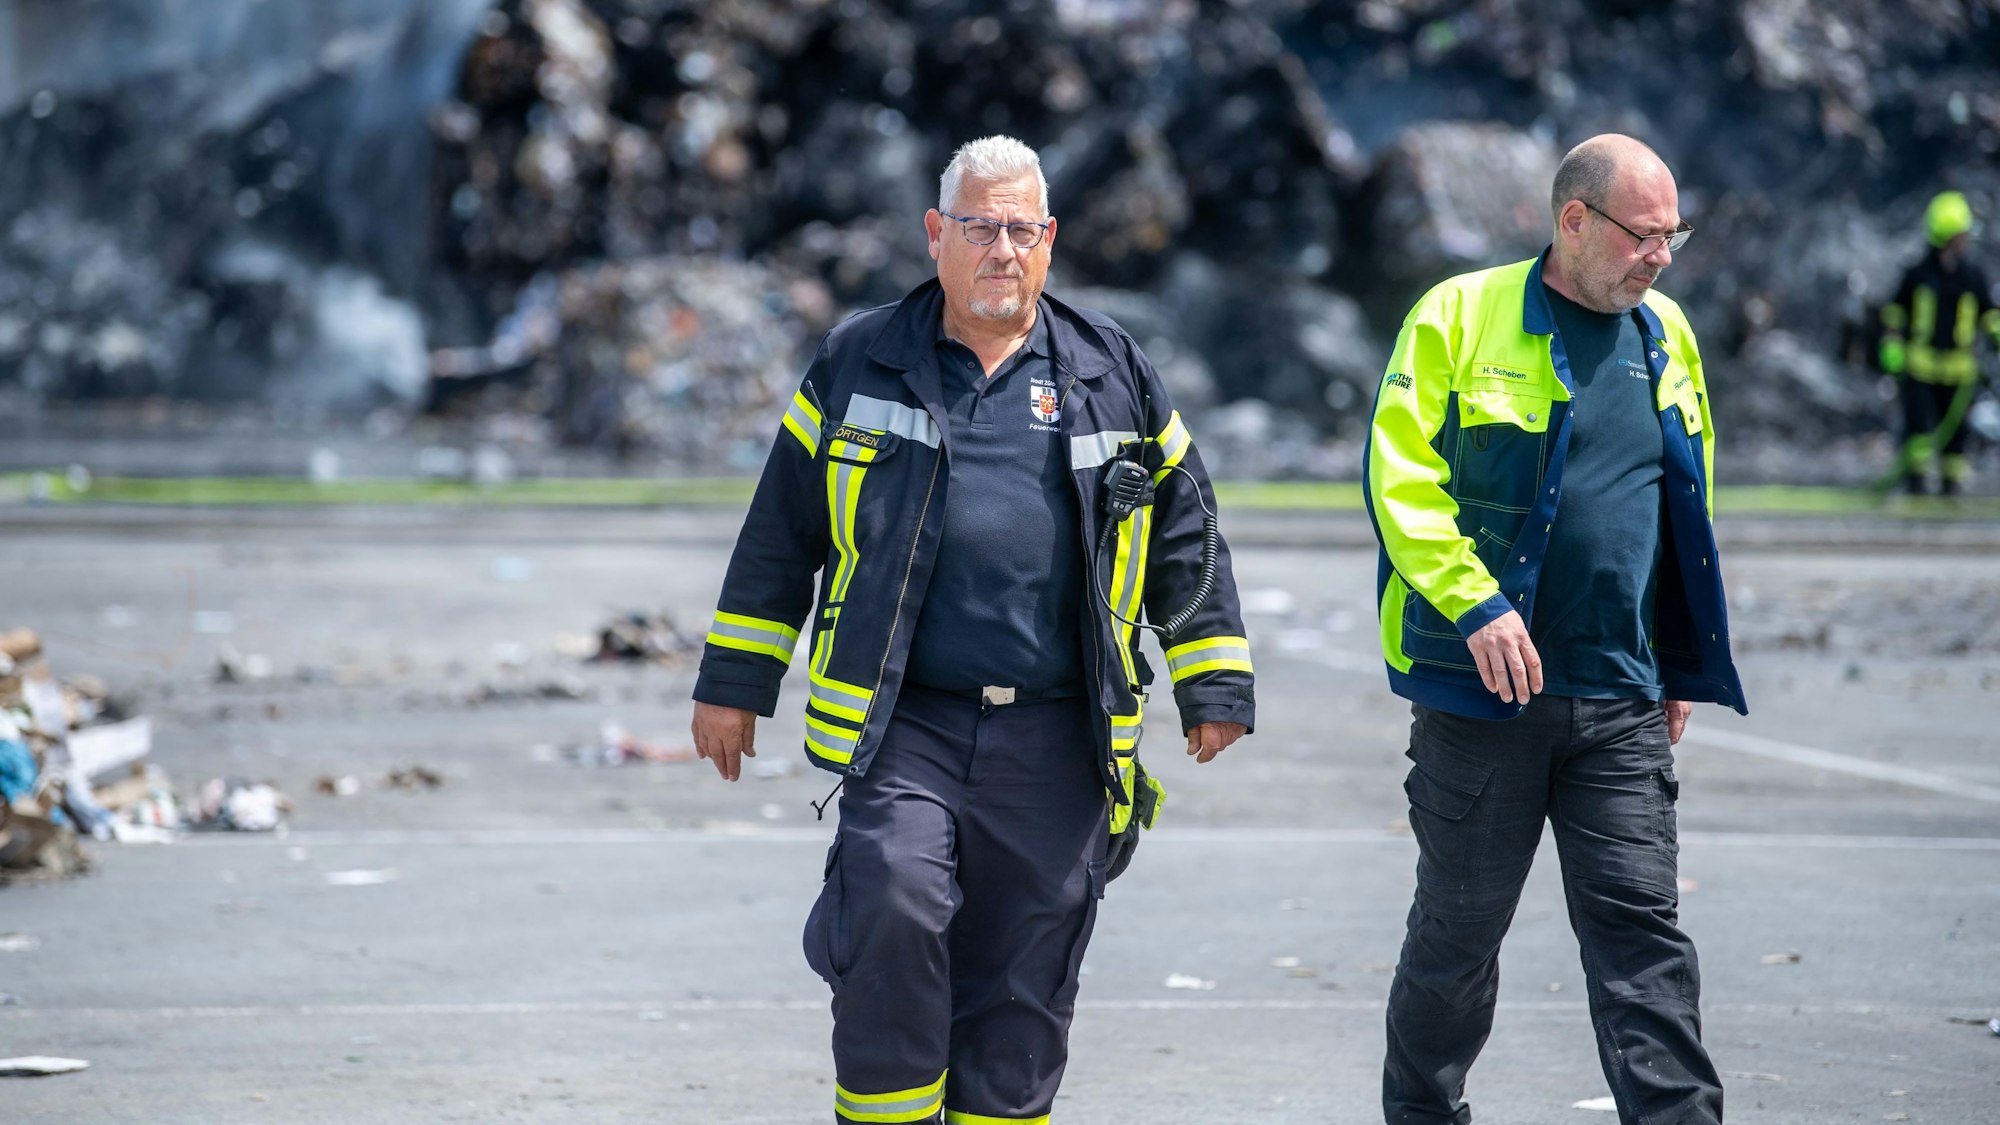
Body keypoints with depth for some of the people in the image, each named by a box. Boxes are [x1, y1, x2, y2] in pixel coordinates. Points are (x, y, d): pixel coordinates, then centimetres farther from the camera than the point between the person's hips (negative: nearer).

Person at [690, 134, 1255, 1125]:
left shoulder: (1112, 372, 10)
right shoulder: (859, 364, 8)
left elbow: (1184, 537, 14)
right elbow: (781, 531, 12)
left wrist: (1212, 689, 10)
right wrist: (734, 684, 11)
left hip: (1057, 741, 1)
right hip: (904, 720, -1)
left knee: (1025, 978, 4)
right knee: (894, 898, -22)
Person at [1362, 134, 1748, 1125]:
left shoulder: (1665, 336, 12)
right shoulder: (1461, 317, -5)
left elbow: (1690, 509, 21)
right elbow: (1402, 477, -10)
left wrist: (1682, 665, 18)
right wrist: (1475, 604, -19)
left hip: (1623, 703, 4)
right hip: (1484, 685, -3)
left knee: (1642, 930, -3)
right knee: (1460, 925, 8)